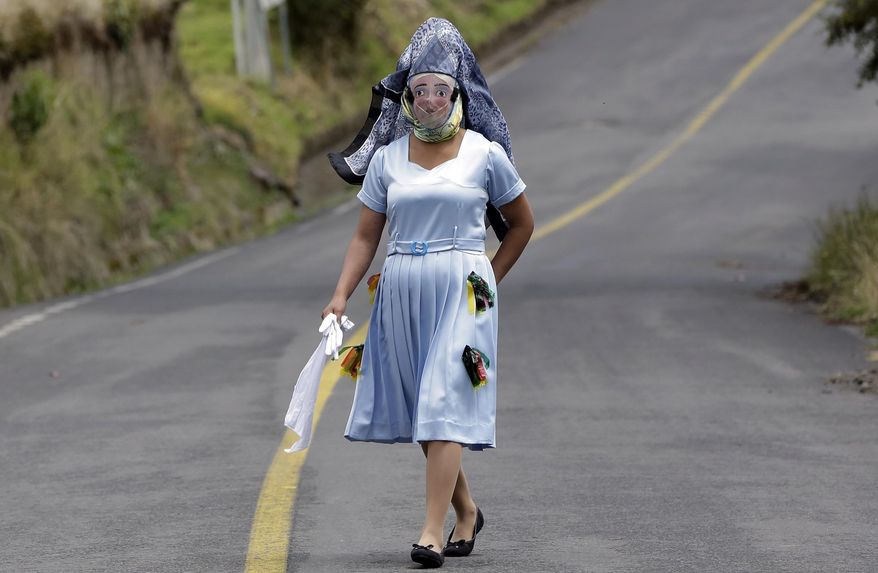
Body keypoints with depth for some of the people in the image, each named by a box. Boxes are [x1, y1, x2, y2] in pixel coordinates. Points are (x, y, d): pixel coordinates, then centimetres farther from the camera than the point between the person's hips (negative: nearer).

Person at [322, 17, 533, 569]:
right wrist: (341, 297, -2)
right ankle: (467, 511, 28)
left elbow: (522, 223, 12)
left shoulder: (484, 153, 1)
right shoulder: (386, 158, 8)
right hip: (401, 293, 4)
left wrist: (485, 283, 8)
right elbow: (366, 236, 9)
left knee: (445, 406, -13)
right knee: (424, 413, 9)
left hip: (461, 291, -4)